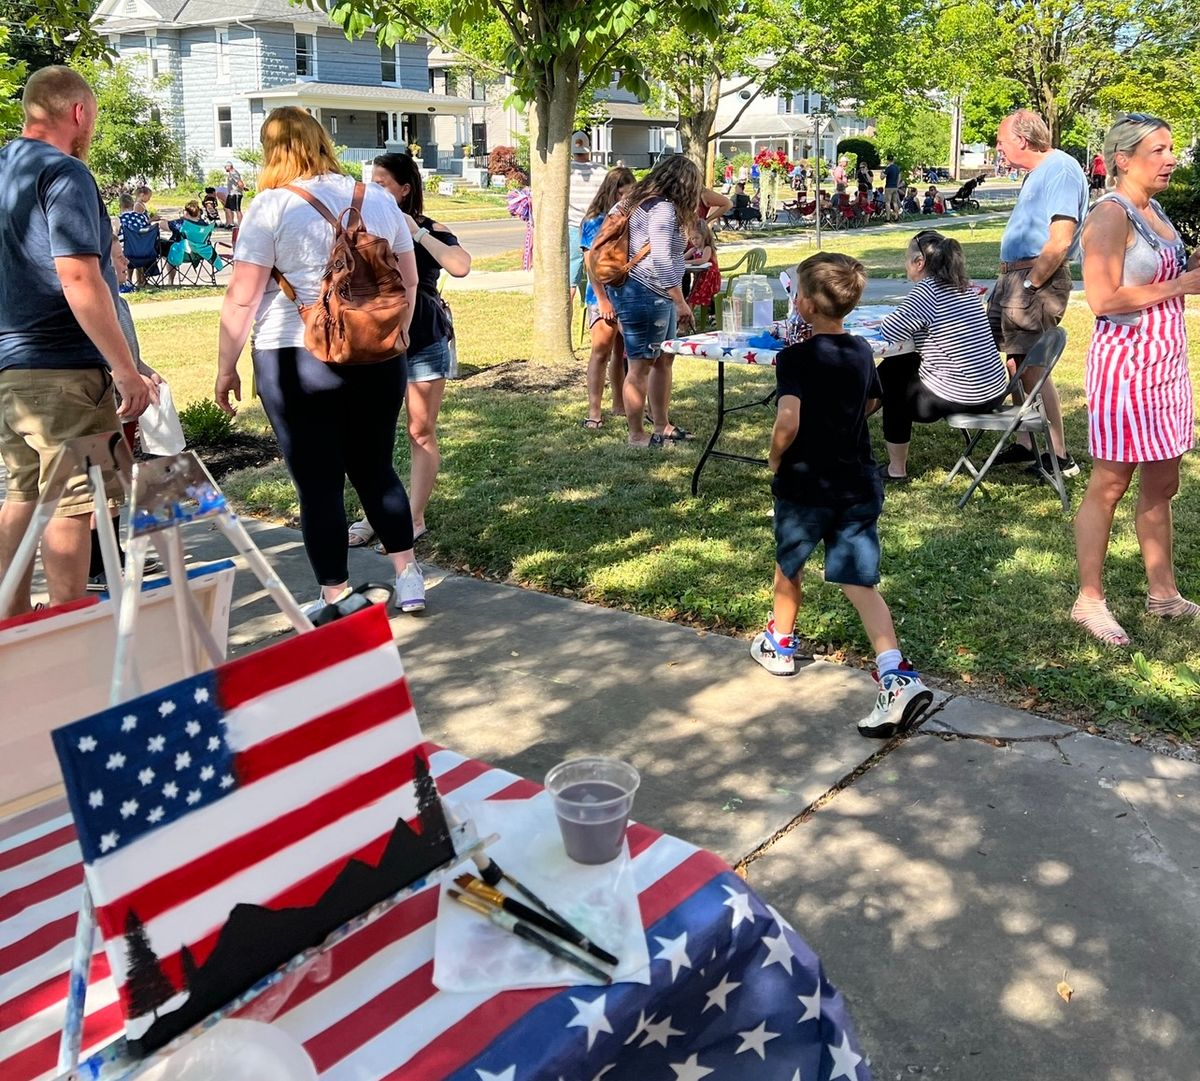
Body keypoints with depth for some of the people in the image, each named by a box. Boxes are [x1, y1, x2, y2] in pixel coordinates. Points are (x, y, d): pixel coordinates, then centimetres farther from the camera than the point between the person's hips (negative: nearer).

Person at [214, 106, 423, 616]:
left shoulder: (272, 206, -6)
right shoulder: (379, 198, 7)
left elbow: (241, 298, -9)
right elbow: (408, 280, 14)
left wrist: (226, 368, -2)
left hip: (297, 359, -4)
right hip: (378, 358, 4)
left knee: (318, 482, 4)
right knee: (375, 468, 18)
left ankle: (336, 598, 11)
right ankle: (408, 576, 21)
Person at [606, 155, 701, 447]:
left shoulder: (641, 201, 14)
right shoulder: (663, 209, -16)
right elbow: (659, 261, -24)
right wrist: (681, 303, -23)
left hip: (657, 296, 11)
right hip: (644, 295, -11)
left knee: (664, 359, 17)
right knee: (641, 366, -2)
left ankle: (662, 426, 26)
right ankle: (636, 436, 7)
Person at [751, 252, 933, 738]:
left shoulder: (795, 357, -16)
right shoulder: (862, 351, 5)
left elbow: (788, 421, -27)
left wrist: (775, 458, -11)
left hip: (804, 483, -4)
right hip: (858, 483, 5)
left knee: (789, 565, 21)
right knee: (859, 581, 3)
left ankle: (780, 644, 42)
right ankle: (896, 675, -13)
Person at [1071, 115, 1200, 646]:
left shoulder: (1153, 210, 12)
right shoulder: (1110, 215, -15)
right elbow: (1103, 299, -23)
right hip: (1125, 363, -9)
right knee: (1108, 486, -1)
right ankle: (1089, 601, 10)